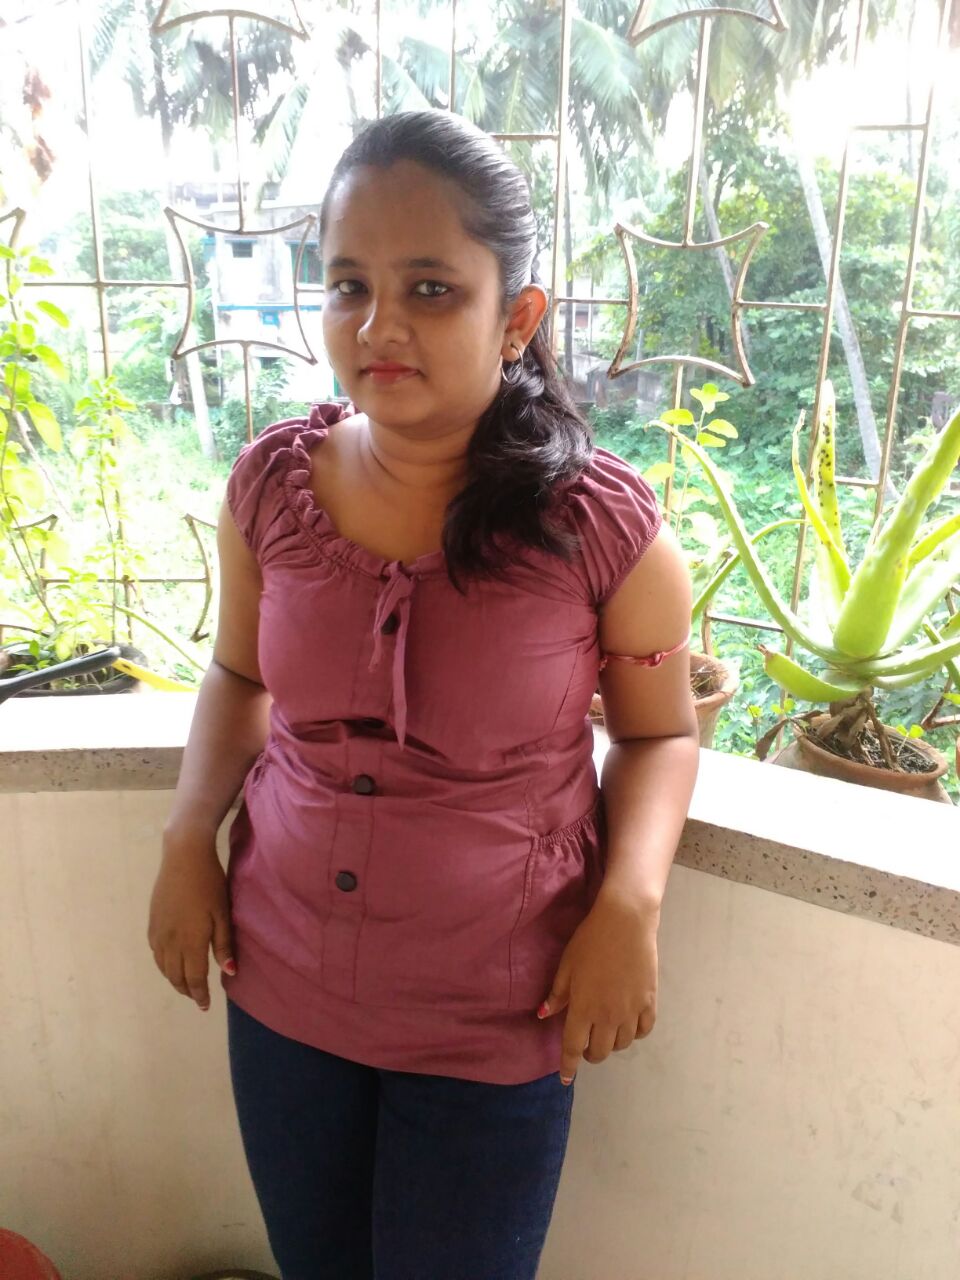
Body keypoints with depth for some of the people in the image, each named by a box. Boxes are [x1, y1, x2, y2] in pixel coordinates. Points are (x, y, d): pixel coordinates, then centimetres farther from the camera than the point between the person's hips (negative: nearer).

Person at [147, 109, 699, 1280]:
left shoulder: (602, 522, -18)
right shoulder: (271, 483, -9)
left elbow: (659, 734, -4)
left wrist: (629, 901, -19)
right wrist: (188, 839, -5)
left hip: (494, 1024, -3)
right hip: (281, 987, 4)